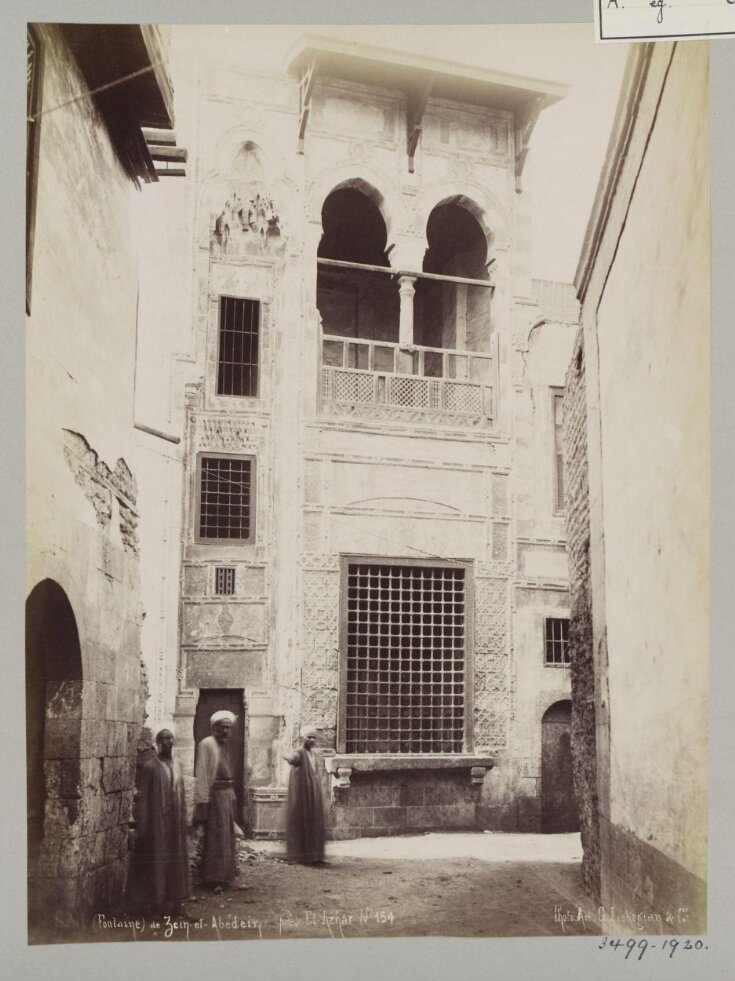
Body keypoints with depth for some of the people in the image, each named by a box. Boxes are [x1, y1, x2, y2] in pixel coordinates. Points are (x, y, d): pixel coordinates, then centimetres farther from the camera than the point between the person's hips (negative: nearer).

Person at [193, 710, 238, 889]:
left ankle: (224, 874, 26)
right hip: (215, 796, -9)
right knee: (216, 837, -3)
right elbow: (201, 774, -17)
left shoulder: (223, 745, 13)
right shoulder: (207, 744, -13)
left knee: (226, 836, 15)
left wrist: (231, 794, 8)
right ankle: (214, 879, 4)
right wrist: (202, 801, -20)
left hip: (227, 795, 9)